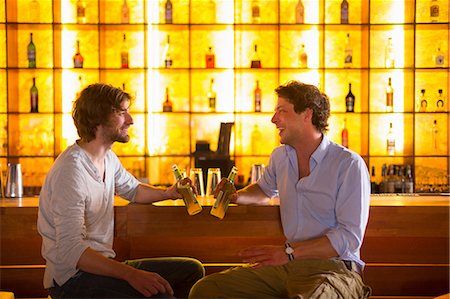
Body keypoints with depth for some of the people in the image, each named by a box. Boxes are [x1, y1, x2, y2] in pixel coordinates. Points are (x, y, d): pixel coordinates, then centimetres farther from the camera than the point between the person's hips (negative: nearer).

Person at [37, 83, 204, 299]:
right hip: (73, 279, -9)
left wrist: (167, 193, 10)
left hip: (104, 264, 9)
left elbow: (133, 190, 31)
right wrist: (131, 275, -37)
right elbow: (71, 250, -29)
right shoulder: (72, 170, -21)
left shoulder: (108, 158, 9)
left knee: (192, 270, 6)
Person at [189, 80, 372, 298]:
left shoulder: (349, 165, -9)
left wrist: (289, 252, -23)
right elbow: (265, 190, 36)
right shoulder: (280, 156, 13)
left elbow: (350, 236, -16)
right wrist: (237, 196, 13)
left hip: (333, 267, -7)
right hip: (288, 264, 7)